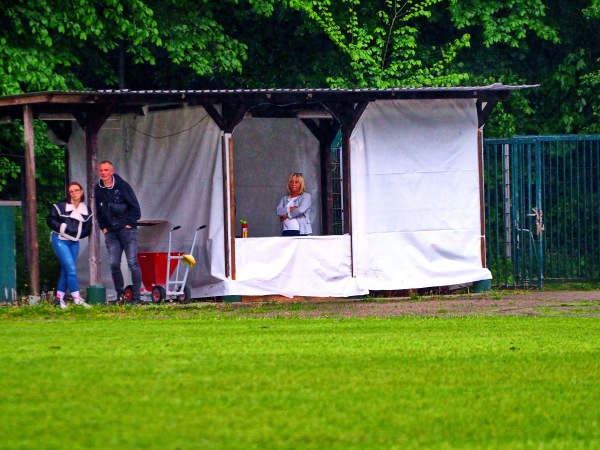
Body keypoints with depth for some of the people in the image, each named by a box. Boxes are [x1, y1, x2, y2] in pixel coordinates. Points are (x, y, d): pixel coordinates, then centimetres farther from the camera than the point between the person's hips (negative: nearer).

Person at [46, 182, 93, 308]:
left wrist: (78, 234, -8)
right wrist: (63, 228, -17)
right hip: (60, 240, -5)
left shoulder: (86, 210, 8)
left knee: (66, 271, 8)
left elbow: (88, 228, 9)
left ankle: (60, 298, 16)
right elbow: (50, 220, -5)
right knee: (71, 269, -13)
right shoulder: (60, 206, -5)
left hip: (74, 242, 5)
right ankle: (76, 298, -12)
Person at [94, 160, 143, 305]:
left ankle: (136, 296, -5)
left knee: (133, 263, -7)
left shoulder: (122, 186, -7)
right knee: (114, 264, -1)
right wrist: (103, 227, 9)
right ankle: (119, 295, 9)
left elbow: (135, 207, -5)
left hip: (127, 229, -5)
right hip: (111, 232, 5)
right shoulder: (98, 189, 7)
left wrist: (130, 224, -8)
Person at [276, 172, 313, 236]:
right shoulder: (284, 198, 20)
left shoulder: (306, 196, 6)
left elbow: (300, 210, -9)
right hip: (286, 231, 4)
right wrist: (290, 209, -10)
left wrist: (287, 215, 1)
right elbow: (279, 211, 3)